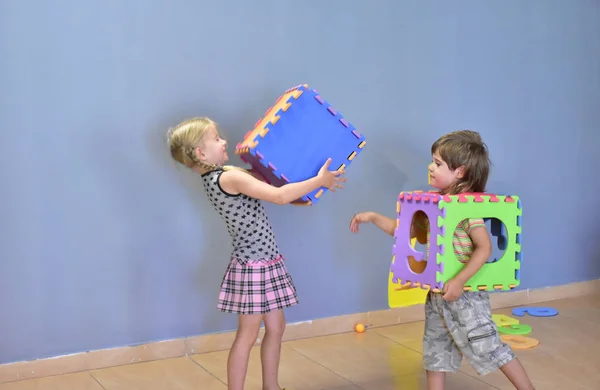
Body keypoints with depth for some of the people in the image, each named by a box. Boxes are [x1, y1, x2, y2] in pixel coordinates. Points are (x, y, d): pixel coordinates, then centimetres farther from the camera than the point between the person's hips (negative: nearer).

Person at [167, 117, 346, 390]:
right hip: (253, 266, -10)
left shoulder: (216, 177, 7)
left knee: (276, 326, 18)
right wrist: (318, 181, -16)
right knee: (248, 335, -1)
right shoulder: (229, 178, -22)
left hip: (265, 261, 10)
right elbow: (280, 196, -27)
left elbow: (258, 178, 17)